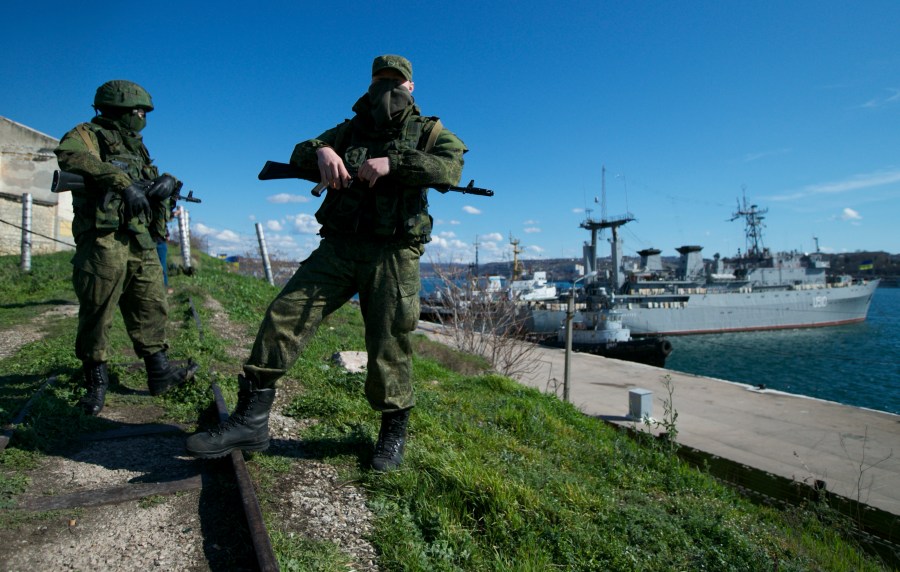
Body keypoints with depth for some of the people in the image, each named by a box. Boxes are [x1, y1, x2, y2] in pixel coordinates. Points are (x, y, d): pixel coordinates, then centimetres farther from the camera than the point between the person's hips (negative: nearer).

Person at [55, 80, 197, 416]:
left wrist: (167, 181, -2)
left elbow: (156, 177, 24)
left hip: (141, 242, 7)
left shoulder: (135, 146, 23)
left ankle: (159, 372, 11)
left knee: (151, 308, 5)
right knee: (97, 312, -2)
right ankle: (96, 381, 9)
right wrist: (122, 182, -28)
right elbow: (69, 154, -21)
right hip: (103, 239, -7)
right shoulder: (89, 134, 1)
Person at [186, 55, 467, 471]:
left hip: (392, 253, -3)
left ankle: (394, 433, 17)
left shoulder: (429, 132, 10)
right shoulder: (351, 129, 20)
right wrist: (322, 151, -11)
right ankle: (251, 420, -2)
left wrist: (393, 162, -22)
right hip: (337, 248, 4)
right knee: (284, 315, -8)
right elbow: (299, 156, 13)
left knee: (389, 343, -2)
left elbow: (451, 167, -11)